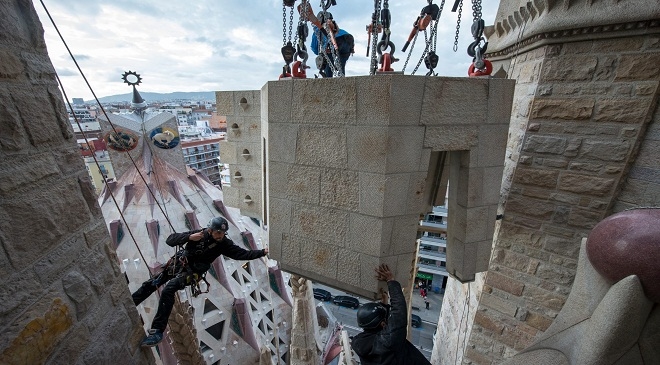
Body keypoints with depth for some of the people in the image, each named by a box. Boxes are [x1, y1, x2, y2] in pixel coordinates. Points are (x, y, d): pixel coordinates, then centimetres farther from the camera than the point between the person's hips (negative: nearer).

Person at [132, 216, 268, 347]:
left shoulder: (224, 244, -16)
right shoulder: (199, 234, -16)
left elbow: (243, 254, -19)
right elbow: (170, 240, -15)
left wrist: (263, 252, -28)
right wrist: (189, 237, -33)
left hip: (191, 272, -3)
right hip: (177, 263, 3)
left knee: (168, 291, -24)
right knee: (149, 285, 12)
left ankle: (157, 331, -14)